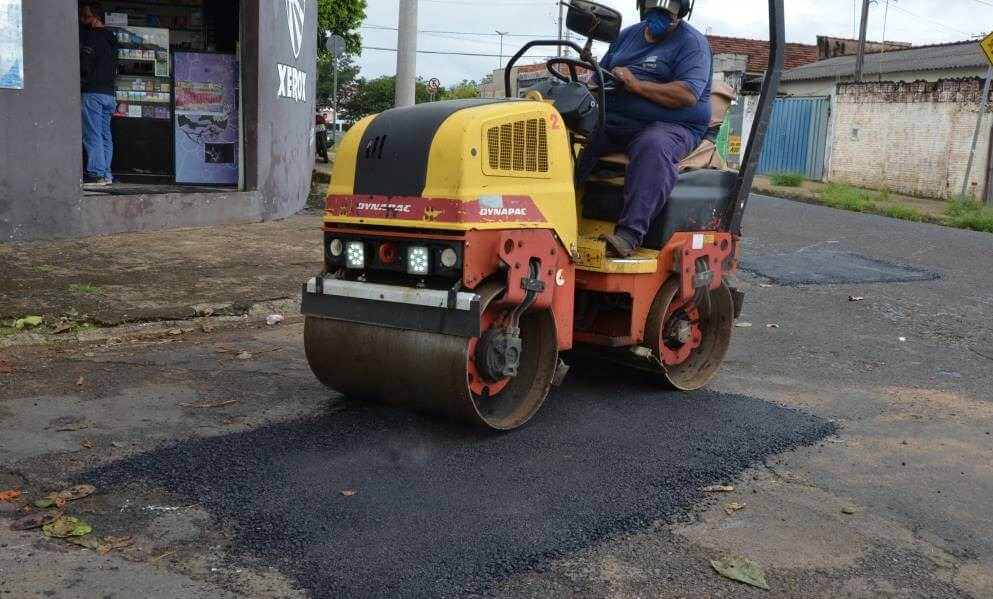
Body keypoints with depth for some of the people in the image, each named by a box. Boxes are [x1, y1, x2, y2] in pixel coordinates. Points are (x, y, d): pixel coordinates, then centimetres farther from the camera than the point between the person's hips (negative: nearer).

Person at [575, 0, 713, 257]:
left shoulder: (691, 42, 0)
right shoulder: (628, 36, 21)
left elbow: (688, 96, -15)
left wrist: (636, 84, -19)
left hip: (669, 126, -6)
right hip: (611, 122, 6)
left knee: (654, 147, -40)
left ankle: (630, 235, -44)